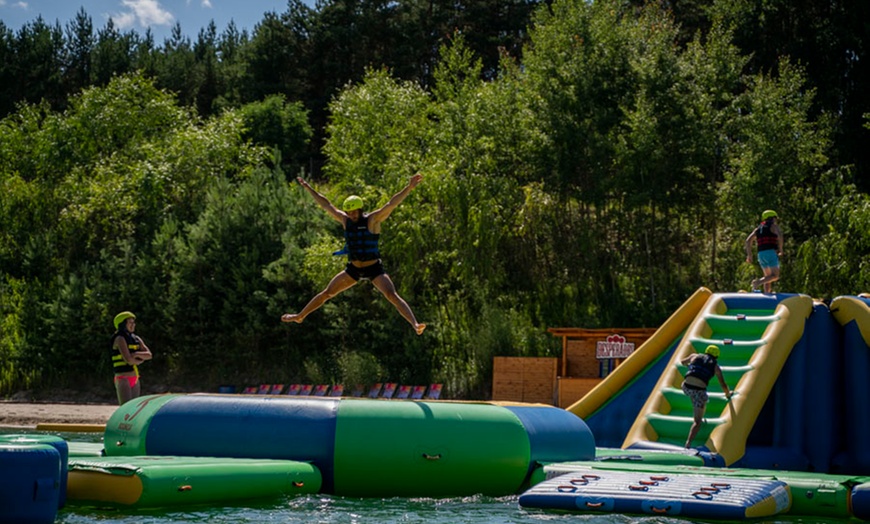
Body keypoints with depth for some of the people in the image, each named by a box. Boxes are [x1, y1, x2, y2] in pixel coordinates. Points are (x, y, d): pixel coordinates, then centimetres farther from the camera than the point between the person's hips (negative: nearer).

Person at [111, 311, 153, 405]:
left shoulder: (136, 338, 14)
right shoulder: (120, 339, -9)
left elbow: (149, 355, 4)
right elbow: (128, 360, -20)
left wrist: (137, 354, -15)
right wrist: (140, 360, -1)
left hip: (135, 380, 8)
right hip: (123, 379, -8)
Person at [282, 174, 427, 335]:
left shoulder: (373, 219, -15)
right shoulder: (345, 220, -1)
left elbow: (392, 203, -27)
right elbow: (326, 204, 9)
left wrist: (409, 187, -38)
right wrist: (308, 188, 16)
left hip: (374, 269, -5)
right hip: (353, 269, 5)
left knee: (392, 296, -22)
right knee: (326, 293, 12)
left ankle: (415, 325, -31)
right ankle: (300, 316, 27)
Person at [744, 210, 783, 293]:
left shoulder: (758, 228, 22)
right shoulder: (774, 226, 5)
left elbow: (748, 241, 13)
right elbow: (779, 236, -16)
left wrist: (749, 255, 14)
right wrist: (781, 249, -7)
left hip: (761, 254, 6)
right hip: (771, 252, -6)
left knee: (768, 276, 16)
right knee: (775, 276, -7)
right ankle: (759, 282, -30)